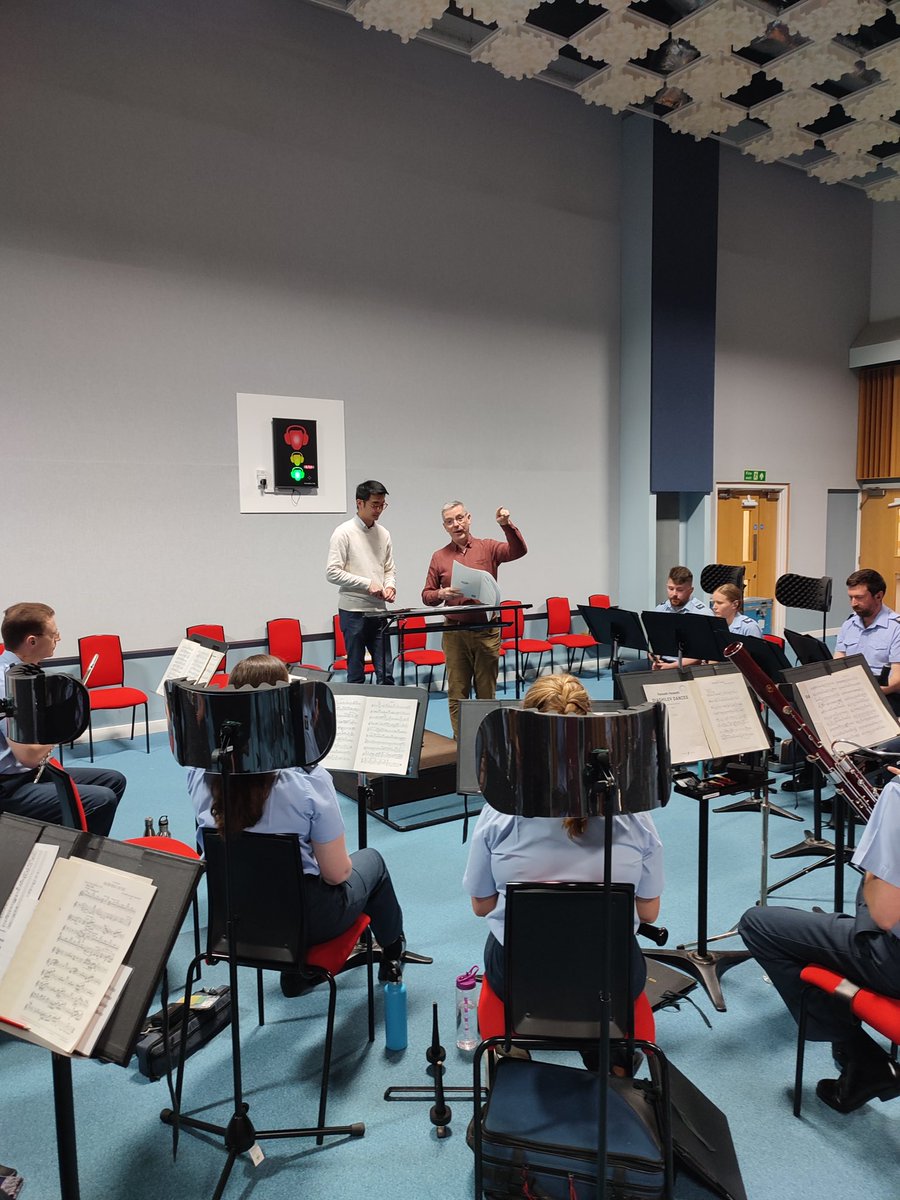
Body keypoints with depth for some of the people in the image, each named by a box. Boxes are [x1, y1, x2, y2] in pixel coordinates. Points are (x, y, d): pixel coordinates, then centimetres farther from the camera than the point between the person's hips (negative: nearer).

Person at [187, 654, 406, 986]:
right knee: (371, 859, 25)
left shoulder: (202, 771, -17)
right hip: (302, 919, -4)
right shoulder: (308, 778, -29)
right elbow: (336, 873, -19)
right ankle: (392, 952, 47)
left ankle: (294, 971, 44)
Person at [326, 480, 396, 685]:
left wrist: (390, 586, -5)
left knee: (385, 673, 6)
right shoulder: (344, 533, -6)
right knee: (356, 673, 4)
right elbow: (332, 573, -12)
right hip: (353, 611, -5)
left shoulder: (383, 534, 10)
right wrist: (367, 584, -15)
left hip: (379, 611, 5)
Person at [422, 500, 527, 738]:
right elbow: (426, 595, 9)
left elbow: (518, 551, -12)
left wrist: (506, 525, -26)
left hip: (486, 631, -1)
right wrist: (442, 594, -12)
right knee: (457, 695, 4)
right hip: (454, 633, 1)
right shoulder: (439, 557, 8)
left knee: (487, 693, 6)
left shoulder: (487, 548, 5)